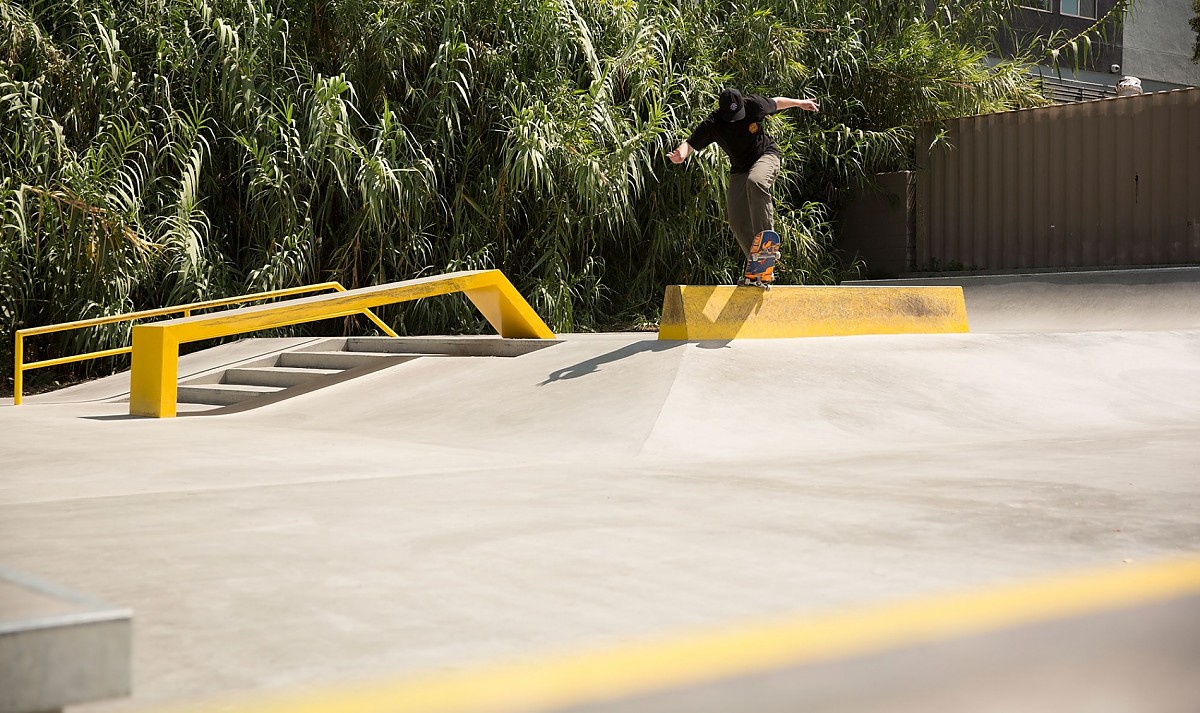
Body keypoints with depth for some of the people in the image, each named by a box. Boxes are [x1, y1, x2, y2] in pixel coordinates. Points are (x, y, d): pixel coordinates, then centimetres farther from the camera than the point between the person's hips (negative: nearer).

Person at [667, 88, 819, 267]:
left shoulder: (754, 105, -16)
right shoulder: (712, 124, -17)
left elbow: (776, 103, 5)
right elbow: (689, 144, -15)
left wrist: (800, 103, 20)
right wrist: (680, 154, -39)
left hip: (766, 155, -3)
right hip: (739, 168, 3)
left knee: (755, 181, -38)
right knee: (736, 220, -7)